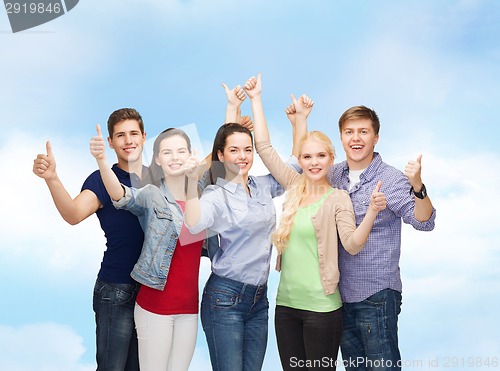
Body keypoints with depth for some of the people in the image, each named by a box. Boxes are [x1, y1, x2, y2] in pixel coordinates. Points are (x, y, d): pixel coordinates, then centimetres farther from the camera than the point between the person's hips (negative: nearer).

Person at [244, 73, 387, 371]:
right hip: (286, 302, 5)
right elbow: (264, 146, 7)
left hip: (322, 307, -5)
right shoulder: (294, 187, 6)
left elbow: (352, 245, -14)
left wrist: (372, 211, -30)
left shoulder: (338, 198, -5)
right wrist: (256, 99, 8)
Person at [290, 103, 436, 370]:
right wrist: (300, 119, 14)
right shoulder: (334, 174, 5)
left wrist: (417, 187, -37)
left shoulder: (391, 179, -11)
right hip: (341, 293, 6)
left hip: (376, 295, -6)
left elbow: (423, 222, -19)